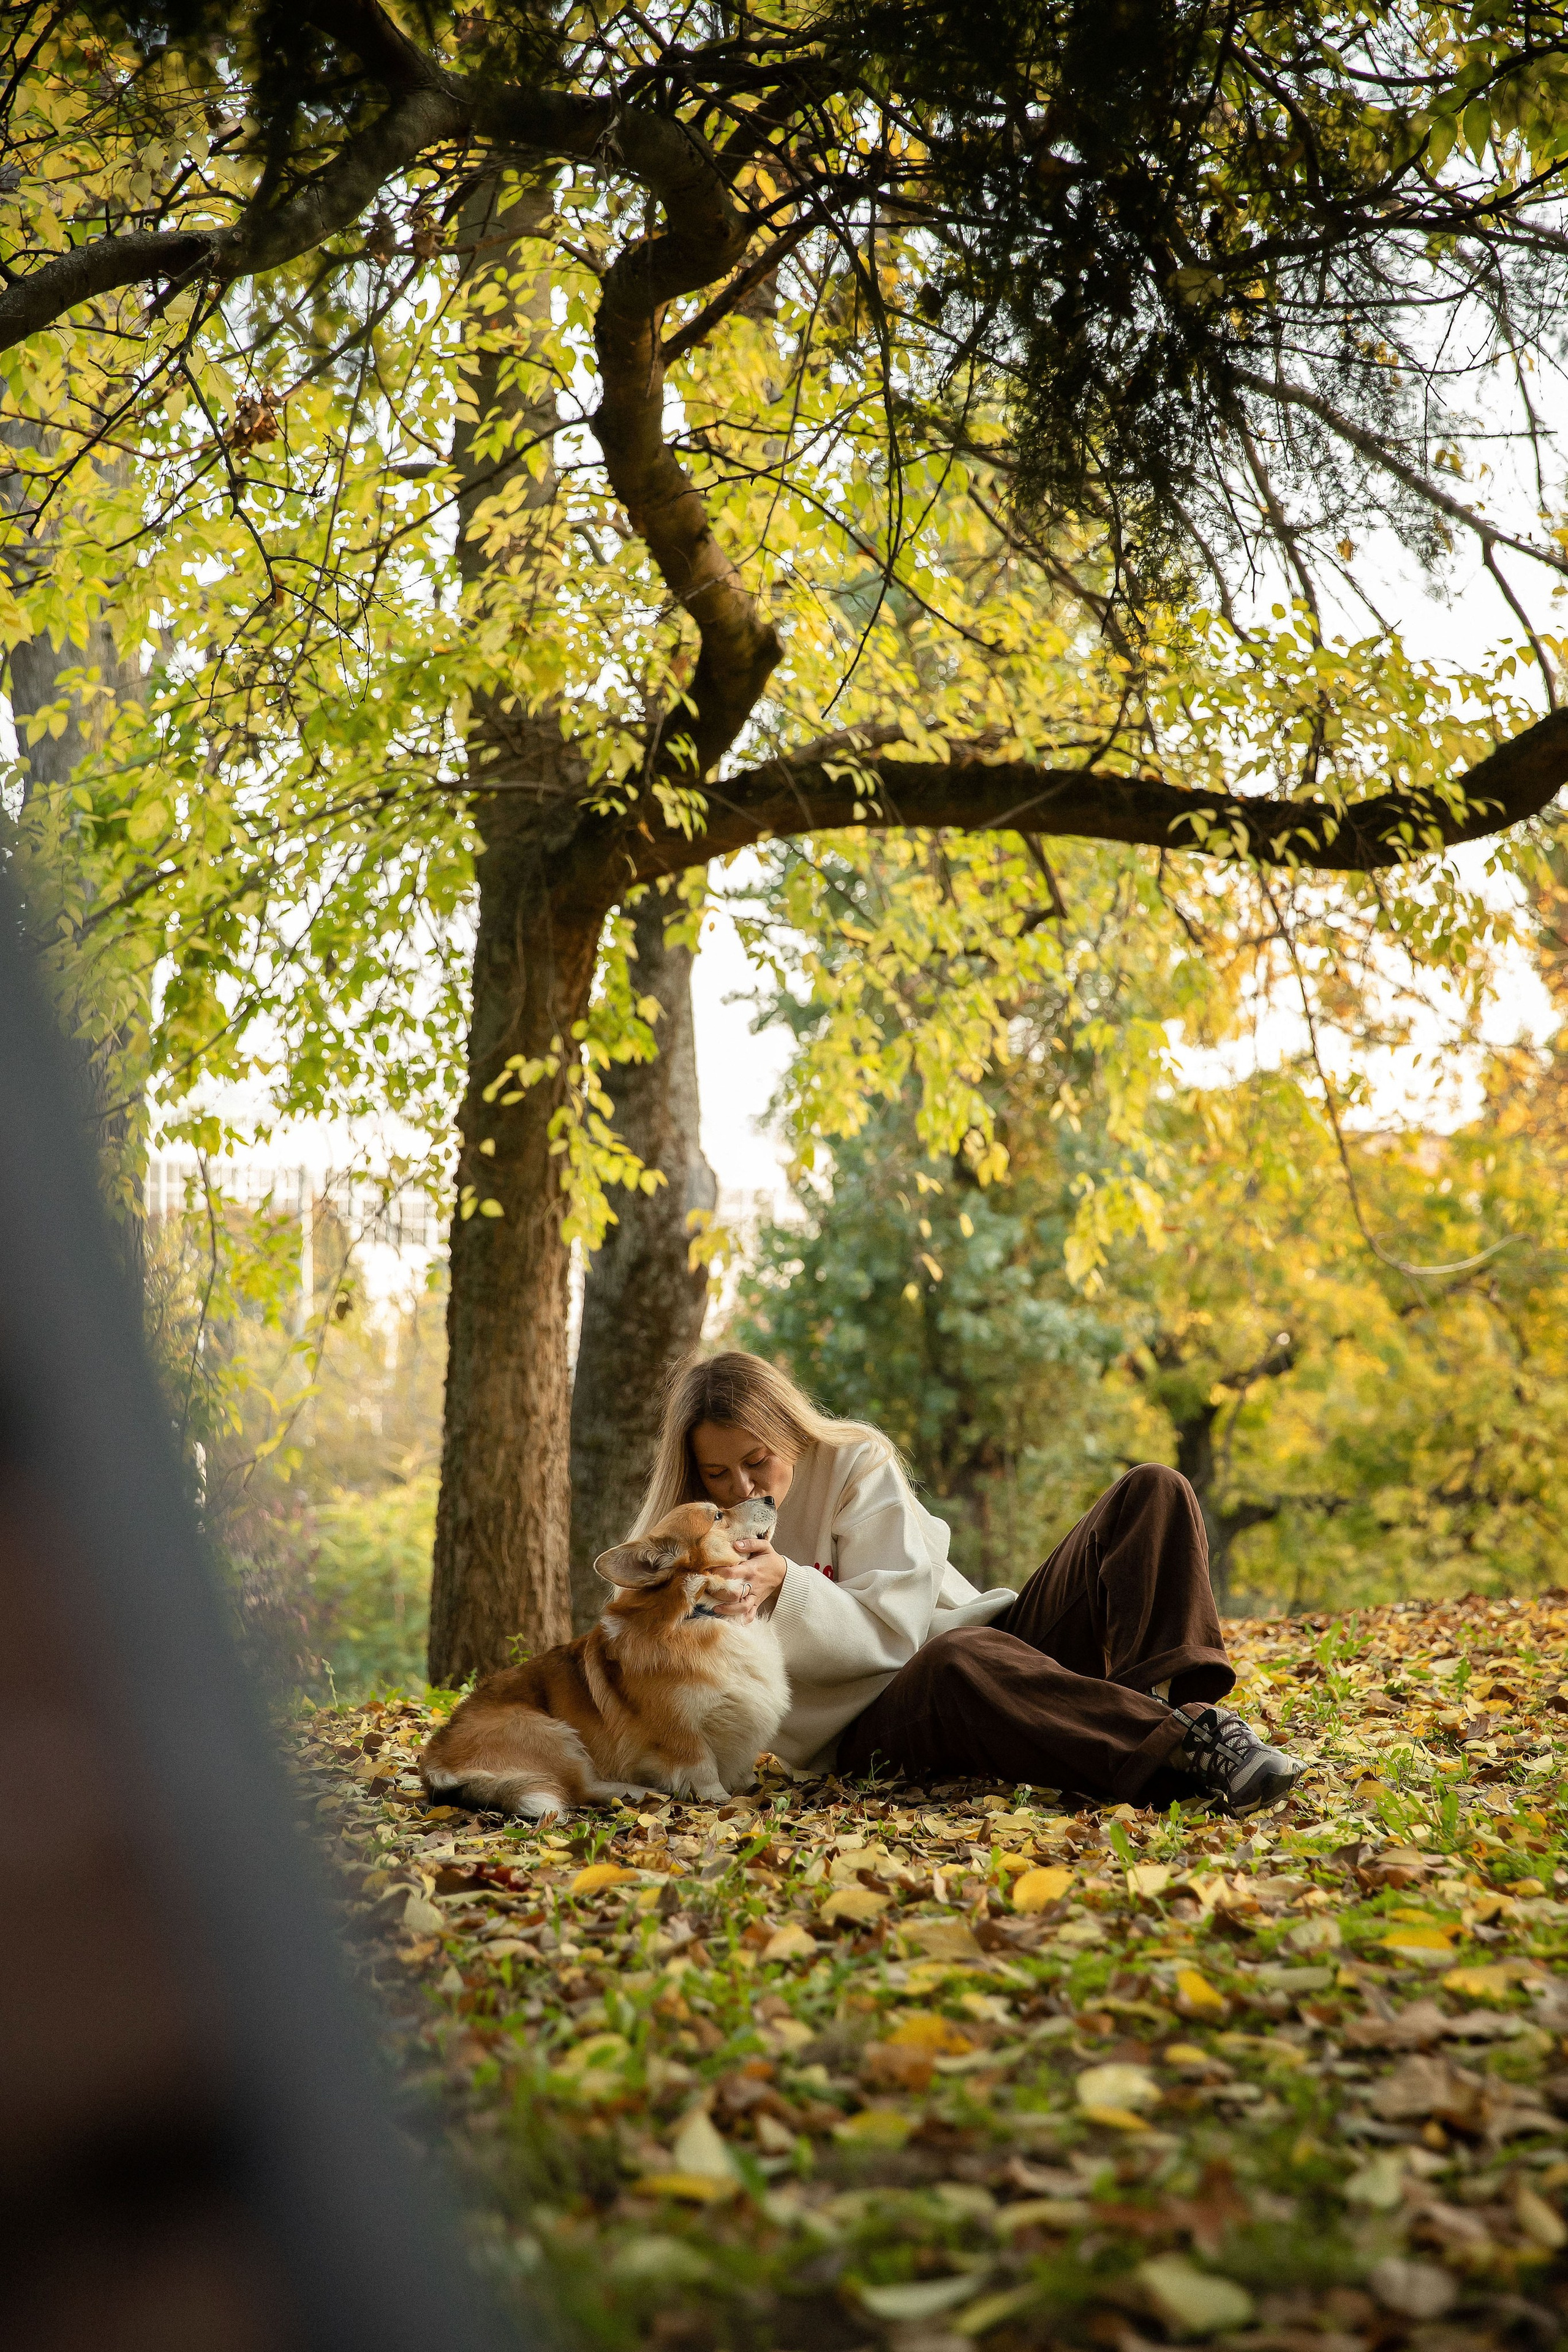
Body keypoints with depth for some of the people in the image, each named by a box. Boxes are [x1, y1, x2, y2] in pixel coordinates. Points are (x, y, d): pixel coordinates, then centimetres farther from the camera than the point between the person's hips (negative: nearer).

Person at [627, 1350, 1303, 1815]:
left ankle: (1166, 1702, -34)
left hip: (1002, 1650, 3)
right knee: (957, 1660, -43)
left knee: (1152, 1491, -11)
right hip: (868, 1731, -3)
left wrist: (787, 1585, -22)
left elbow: (893, 1626, -6)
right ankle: (1184, 1745, -38)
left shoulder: (855, 1466, 3)